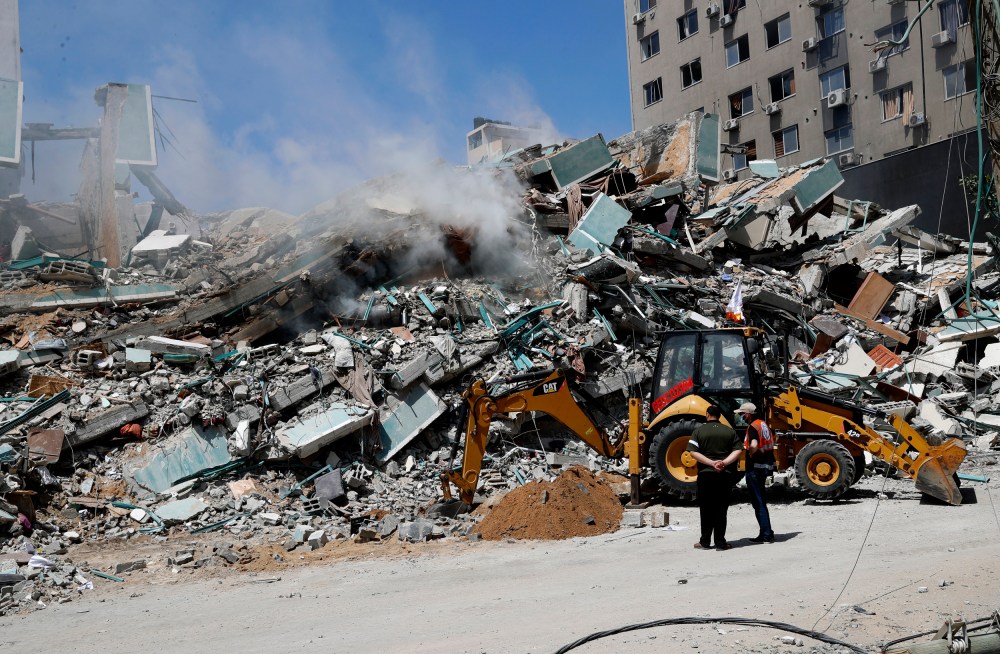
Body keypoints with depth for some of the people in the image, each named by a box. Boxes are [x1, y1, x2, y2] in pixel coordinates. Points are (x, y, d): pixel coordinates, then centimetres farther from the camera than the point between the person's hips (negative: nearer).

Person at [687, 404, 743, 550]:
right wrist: (724, 463, -13)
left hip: (706, 474, -1)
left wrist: (711, 463, -14)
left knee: (706, 509, 6)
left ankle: (705, 542, 10)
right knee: (721, 509, 6)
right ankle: (720, 542, 6)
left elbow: (693, 452, -11)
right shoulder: (729, 431, 6)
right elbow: (738, 450, -4)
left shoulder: (699, 430, -1)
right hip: (725, 474, 1)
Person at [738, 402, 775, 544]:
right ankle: (766, 532, 21)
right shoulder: (763, 424, 12)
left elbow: (754, 445, -34)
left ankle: (766, 534, -2)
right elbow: (770, 443, 24)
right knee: (760, 501, 18)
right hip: (766, 466, 10)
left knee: (758, 502, -3)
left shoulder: (753, 427, -17)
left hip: (755, 467, -10)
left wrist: (750, 454, -13)